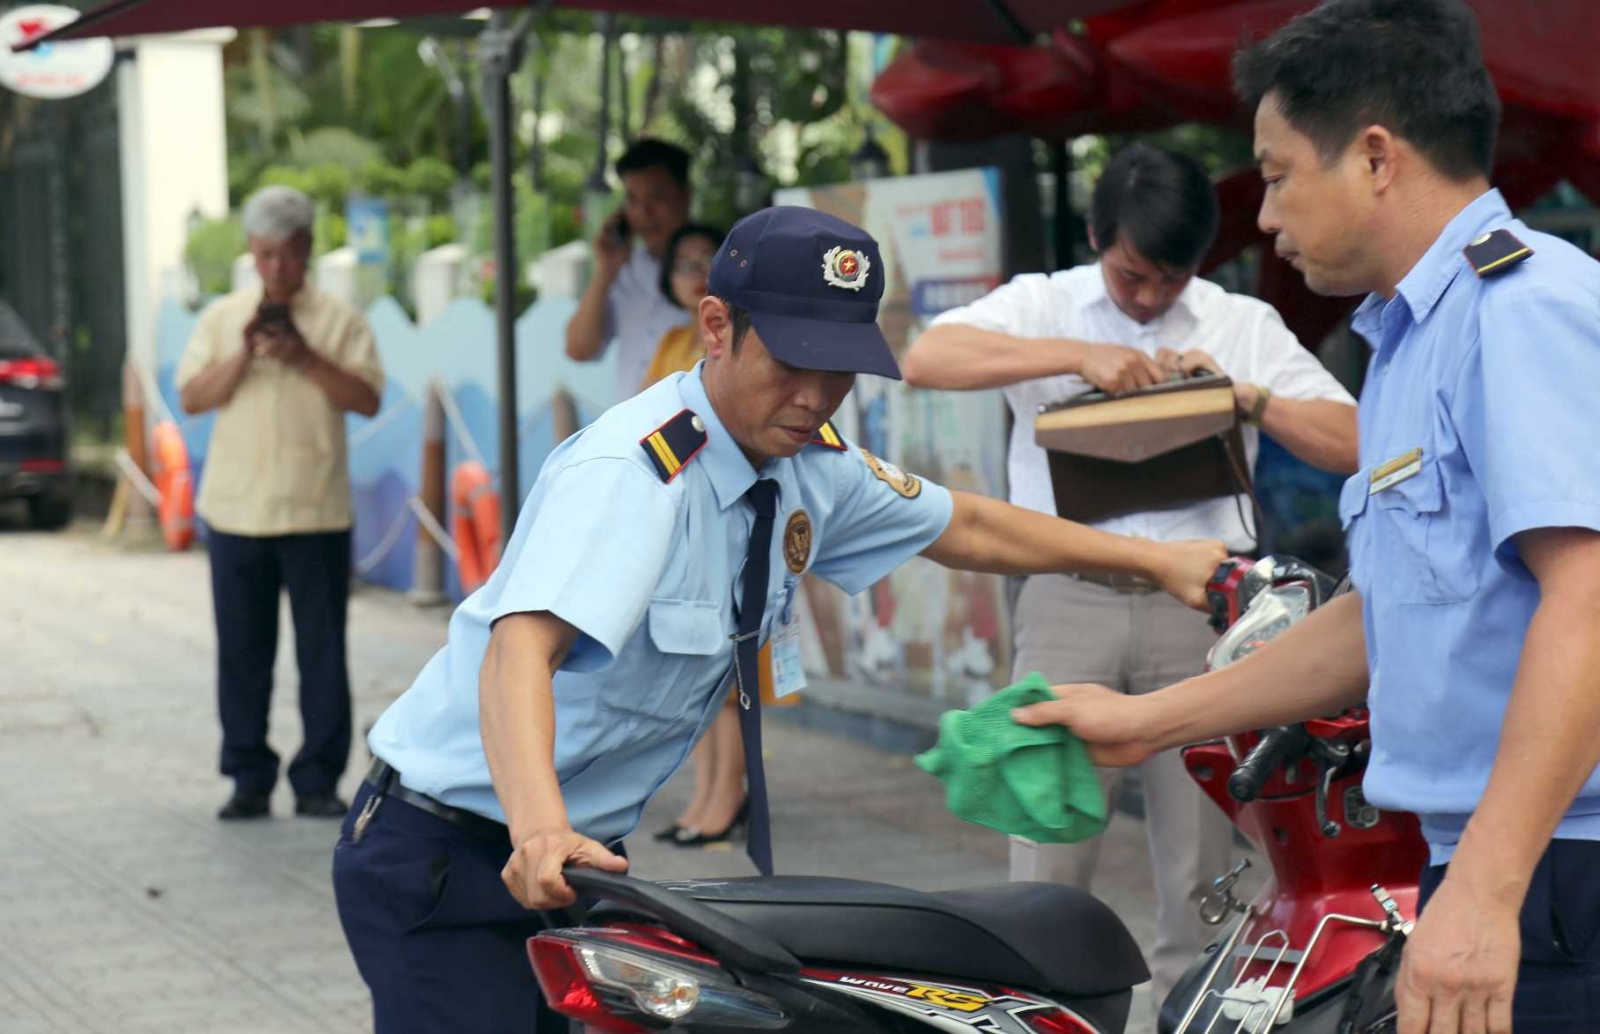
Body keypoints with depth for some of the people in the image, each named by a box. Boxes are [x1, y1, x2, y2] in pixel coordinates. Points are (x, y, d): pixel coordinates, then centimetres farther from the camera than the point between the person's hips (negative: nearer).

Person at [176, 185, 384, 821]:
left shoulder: (339, 320, 4)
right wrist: (243, 355, -12)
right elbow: (192, 398, 2)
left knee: (322, 651, 0)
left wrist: (305, 358, -16)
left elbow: (367, 399, -6)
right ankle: (248, 779, 13)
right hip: (236, 511, 2)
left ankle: (318, 780, 8)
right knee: (242, 652, 5)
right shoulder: (222, 318, 10)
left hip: (317, 512, -2)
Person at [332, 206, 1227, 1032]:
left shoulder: (810, 465, 0)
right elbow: (520, 650, -41)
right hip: (447, 851, -8)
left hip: (583, 851, 8)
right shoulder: (630, 471, -26)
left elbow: (961, 527, 17)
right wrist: (539, 828, -58)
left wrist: (1155, 560, 17)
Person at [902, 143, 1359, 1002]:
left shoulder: (1244, 326, 12)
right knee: (1047, 861, -1)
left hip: (1196, 604, 1)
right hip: (1070, 600, -1)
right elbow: (926, 360, -10)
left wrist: (1246, 396, -8)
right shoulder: (1044, 304, 9)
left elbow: (1350, 445, 7)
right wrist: (1079, 355, -16)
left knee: (1201, 873, 4)